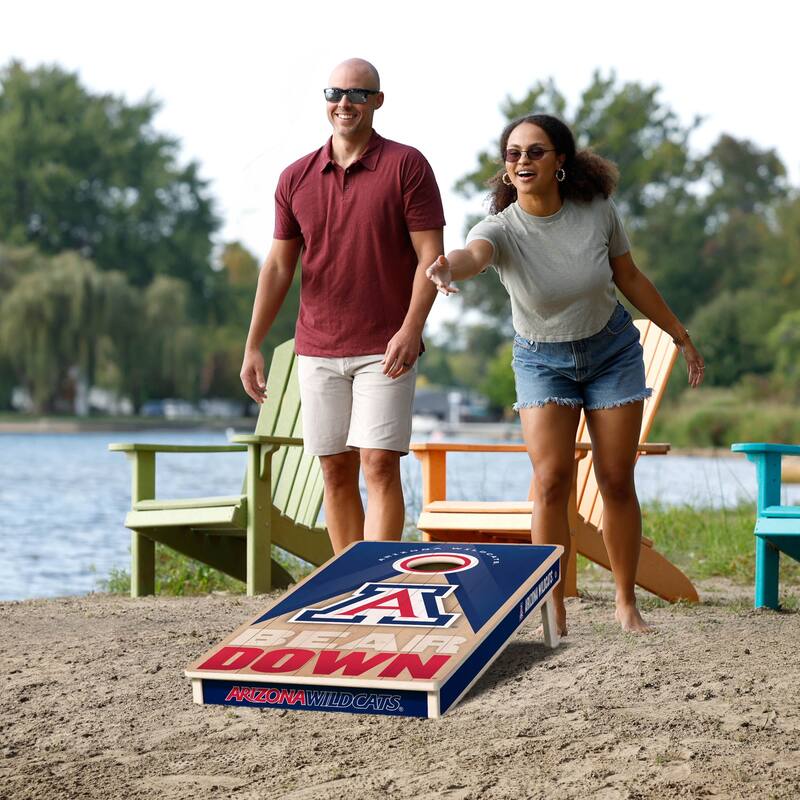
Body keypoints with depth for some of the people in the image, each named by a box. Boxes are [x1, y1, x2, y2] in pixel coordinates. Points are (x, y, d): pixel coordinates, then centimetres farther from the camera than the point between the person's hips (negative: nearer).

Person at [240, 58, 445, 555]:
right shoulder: (296, 178, 10)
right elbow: (279, 266, 12)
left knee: (379, 464, -11)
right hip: (317, 351, 4)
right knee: (336, 471, 6)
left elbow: (430, 254, -6)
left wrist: (411, 330, -19)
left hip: (385, 350, -4)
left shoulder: (406, 166, -2)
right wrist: (253, 347, 6)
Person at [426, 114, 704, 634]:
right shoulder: (502, 229, -23)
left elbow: (630, 278, 0)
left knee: (617, 482, 3)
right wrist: (449, 265, -74)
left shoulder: (597, 210, -16)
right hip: (543, 361, -1)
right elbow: (474, 253, -49)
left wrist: (681, 336, 8)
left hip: (612, 350, 1)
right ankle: (553, 612, -3)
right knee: (551, 483, -13)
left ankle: (627, 604, 18)